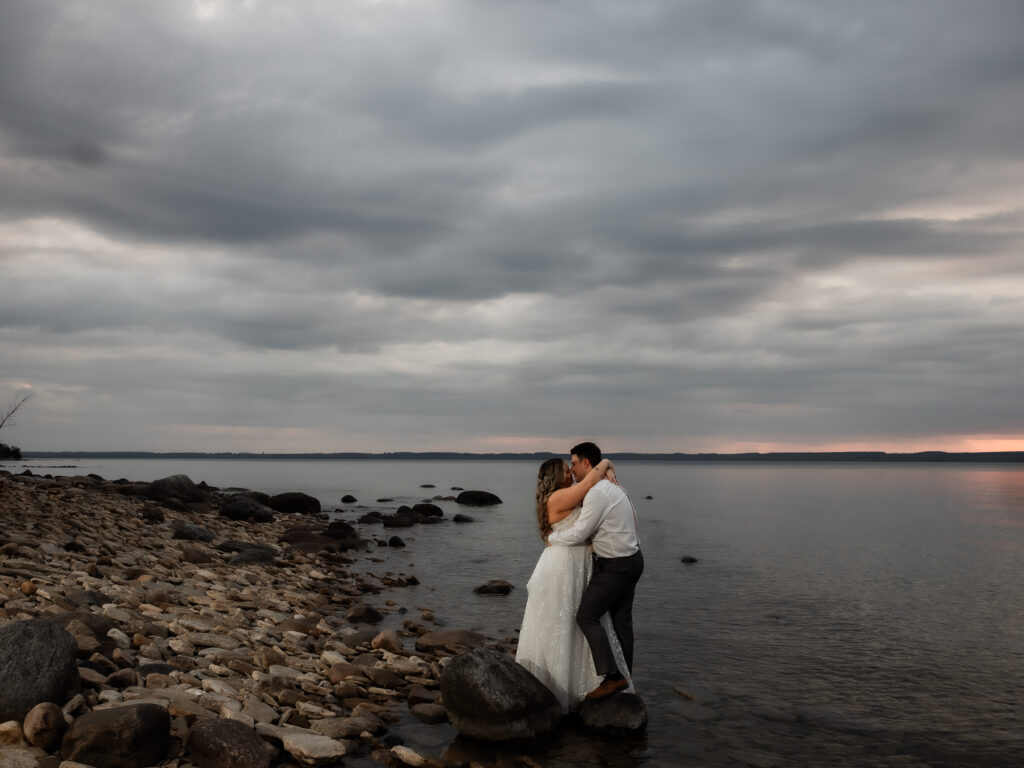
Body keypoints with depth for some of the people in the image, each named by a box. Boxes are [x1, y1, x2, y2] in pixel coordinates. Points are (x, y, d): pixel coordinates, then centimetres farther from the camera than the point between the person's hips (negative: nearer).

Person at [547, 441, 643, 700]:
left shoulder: (597, 492, -21)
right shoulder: (613, 487, 11)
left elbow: (578, 534, -20)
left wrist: (552, 538, -1)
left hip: (616, 566, -10)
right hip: (631, 559, 10)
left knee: (587, 616, -6)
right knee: (621, 620, 15)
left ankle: (612, 677, -6)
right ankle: (623, 676, 23)